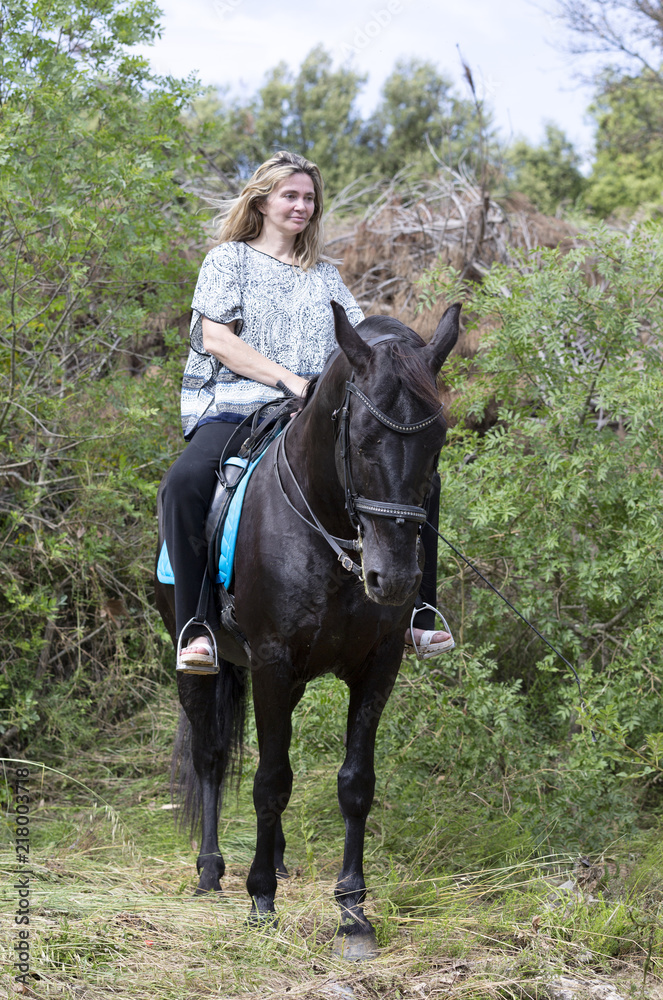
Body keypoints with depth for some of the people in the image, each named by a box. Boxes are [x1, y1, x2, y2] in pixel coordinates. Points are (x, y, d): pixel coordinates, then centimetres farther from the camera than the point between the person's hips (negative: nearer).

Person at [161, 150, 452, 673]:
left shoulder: (324, 274, 23)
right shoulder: (230, 259, 9)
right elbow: (216, 340, -4)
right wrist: (290, 380, -14)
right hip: (235, 408, -4)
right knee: (186, 482, -36)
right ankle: (196, 628, -30)